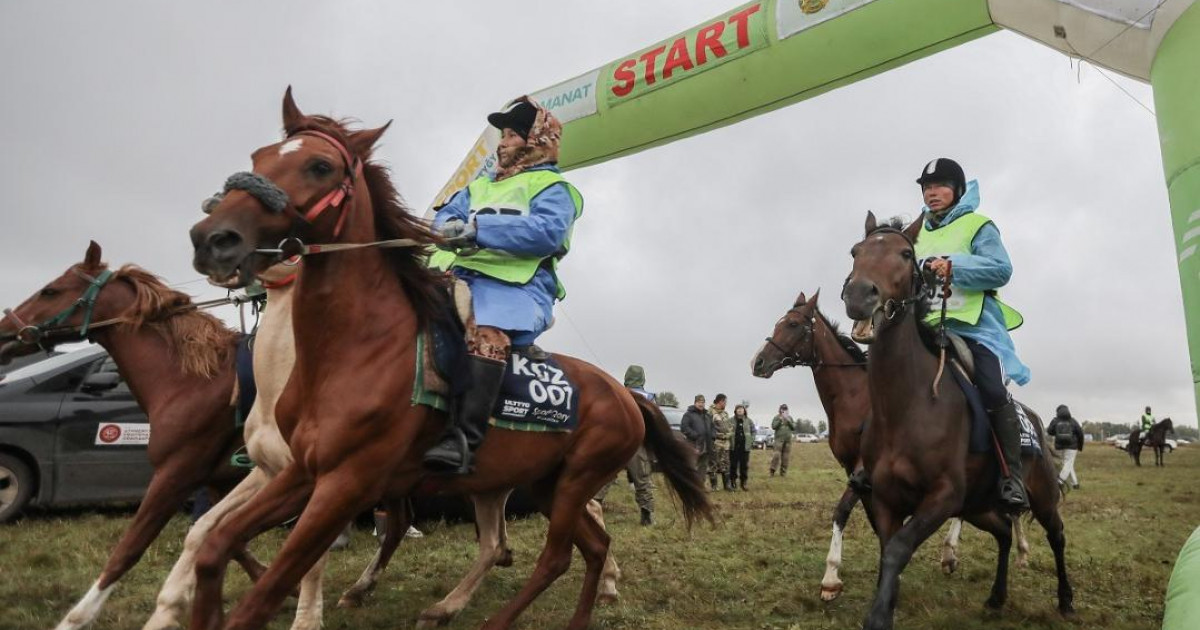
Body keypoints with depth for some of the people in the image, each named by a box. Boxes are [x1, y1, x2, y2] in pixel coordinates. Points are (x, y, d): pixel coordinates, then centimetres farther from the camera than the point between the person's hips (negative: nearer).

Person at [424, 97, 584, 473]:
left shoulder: (552, 188, 10)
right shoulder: (480, 185, 32)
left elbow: (548, 232, -11)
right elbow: (445, 216, 20)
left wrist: (479, 228, -18)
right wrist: (452, 229, -7)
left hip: (513, 285, -7)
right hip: (458, 276, 7)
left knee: (487, 333, -36)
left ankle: (463, 440, -42)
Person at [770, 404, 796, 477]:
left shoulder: (790, 417, 13)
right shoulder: (777, 417, 4)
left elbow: (794, 427, 8)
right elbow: (773, 426, -6)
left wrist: (788, 420, -5)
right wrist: (780, 419, -11)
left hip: (788, 439, 3)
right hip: (779, 439, -3)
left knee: (786, 457, 2)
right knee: (776, 455, -14)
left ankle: (783, 472, 8)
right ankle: (772, 471, -6)